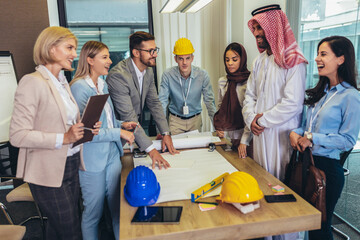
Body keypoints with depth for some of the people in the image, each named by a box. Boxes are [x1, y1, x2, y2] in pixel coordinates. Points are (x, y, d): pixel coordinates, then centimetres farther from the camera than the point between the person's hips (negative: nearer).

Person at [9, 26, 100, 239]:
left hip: (71, 165, 8)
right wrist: (63, 138, -24)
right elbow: (18, 135, -18)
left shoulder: (63, 82, 12)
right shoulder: (32, 82, -14)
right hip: (49, 172, -7)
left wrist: (85, 129, -1)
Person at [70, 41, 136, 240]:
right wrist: (118, 132, -19)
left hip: (112, 154, 8)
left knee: (118, 205, 16)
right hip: (92, 159, -7)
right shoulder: (79, 87, -16)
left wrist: (122, 124, 4)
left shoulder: (103, 84, 10)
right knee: (93, 212, 10)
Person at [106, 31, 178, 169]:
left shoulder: (148, 71, 0)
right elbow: (128, 116, -30)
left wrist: (165, 133, -4)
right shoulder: (118, 75, -27)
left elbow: (154, 102, 4)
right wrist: (151, 149, -31)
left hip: (134, 131, 7)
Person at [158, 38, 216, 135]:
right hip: (175, 120, -1)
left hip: (195, 119, 1)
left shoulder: (202, 75, -14)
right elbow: (162, 101, -14)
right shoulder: (167, 75, -17)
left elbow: (209, 101, -9)